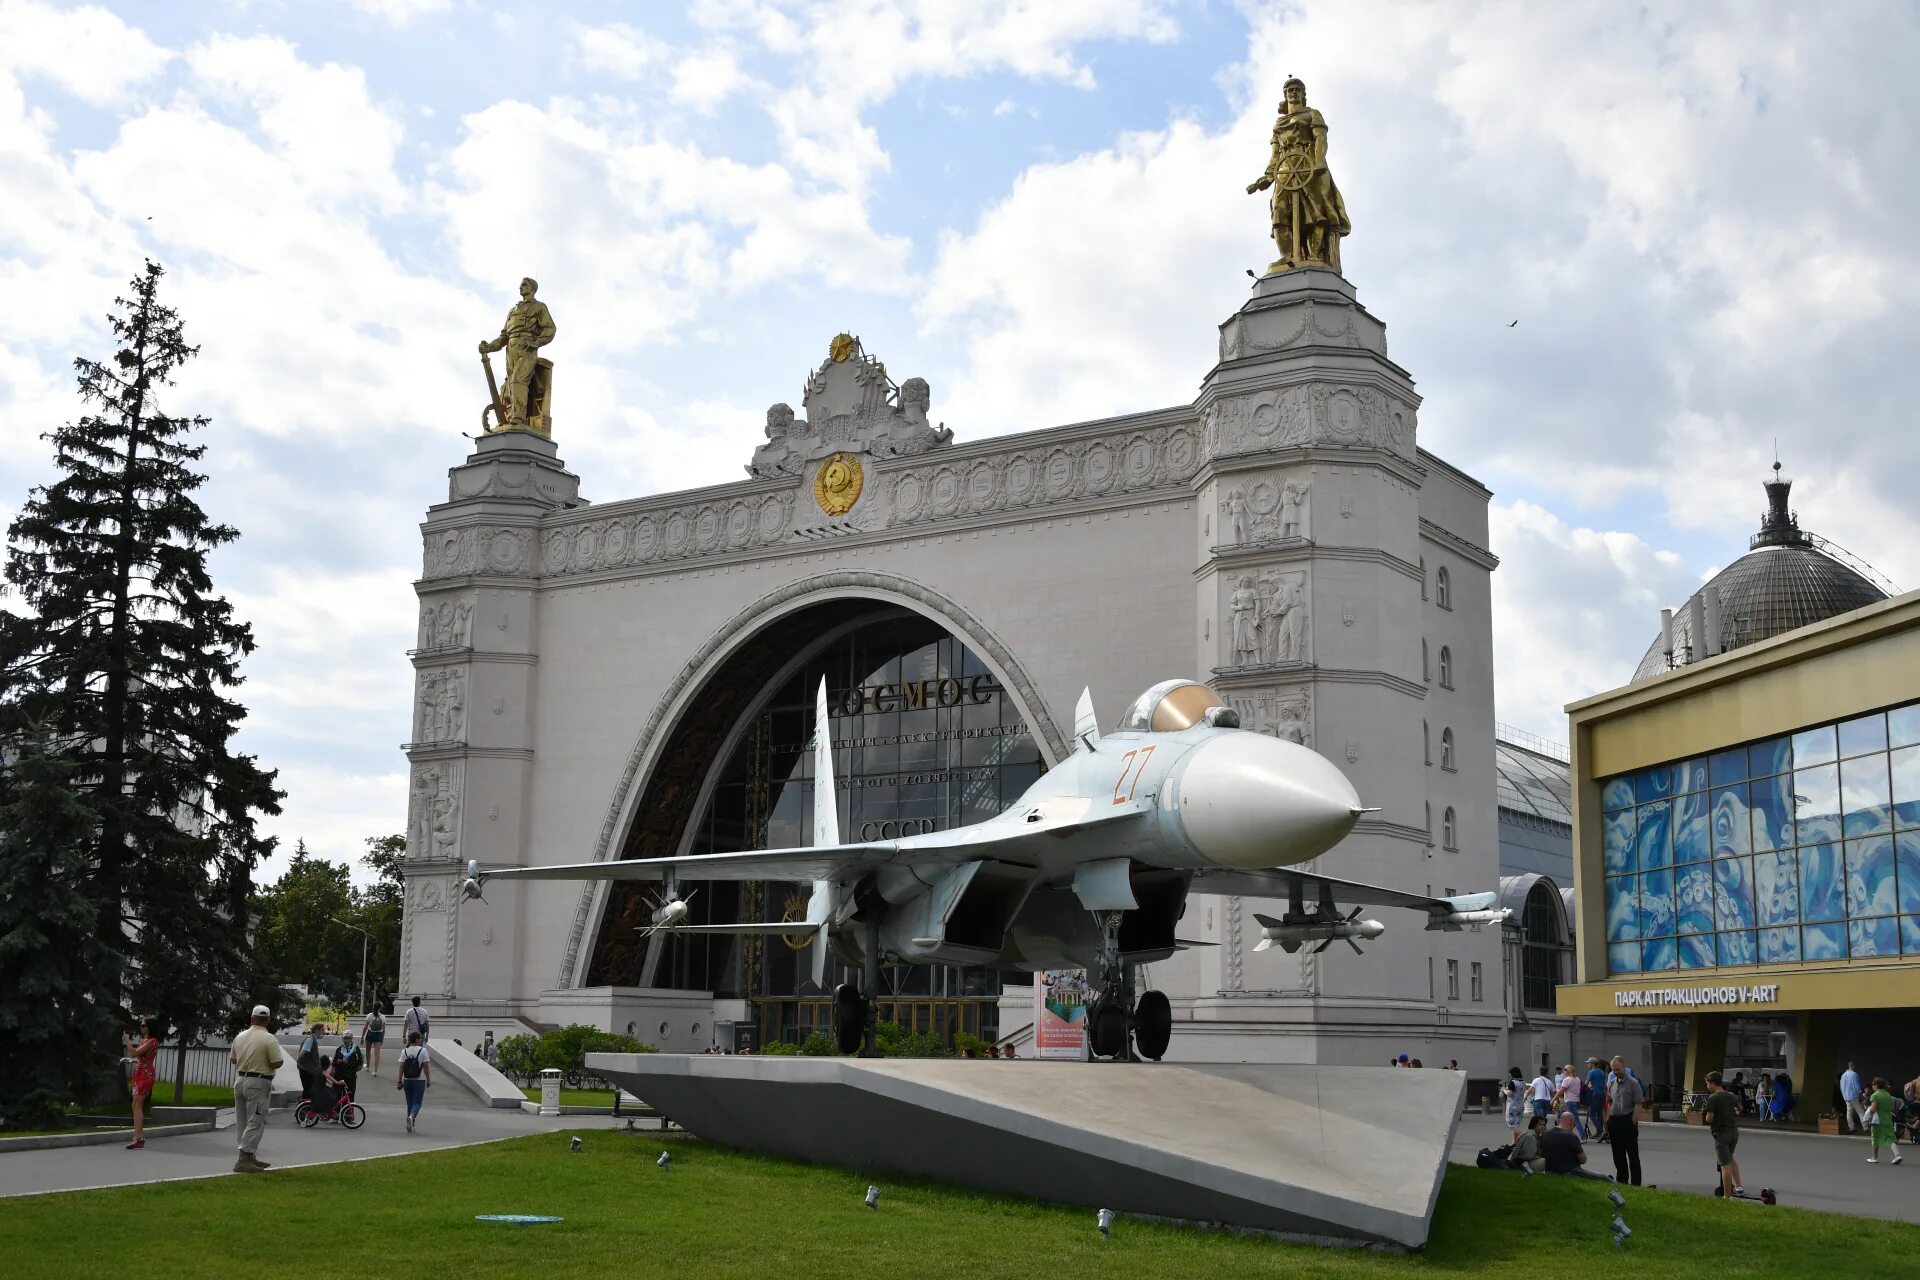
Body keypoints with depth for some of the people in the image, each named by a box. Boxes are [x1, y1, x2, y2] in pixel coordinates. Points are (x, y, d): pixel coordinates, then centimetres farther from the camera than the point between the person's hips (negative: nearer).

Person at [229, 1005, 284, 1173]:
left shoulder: (240, 1036, 6)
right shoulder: (269, 1039, -13)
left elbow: (232, 1059, 15)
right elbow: (276, 1063, -15)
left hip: (240, 1081, 7)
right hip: (259, 1083, -7)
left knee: (242, 1122, 14)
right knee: (255, 1123, -5)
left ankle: (250, 1157, 21)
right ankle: (244, 1160, -12)